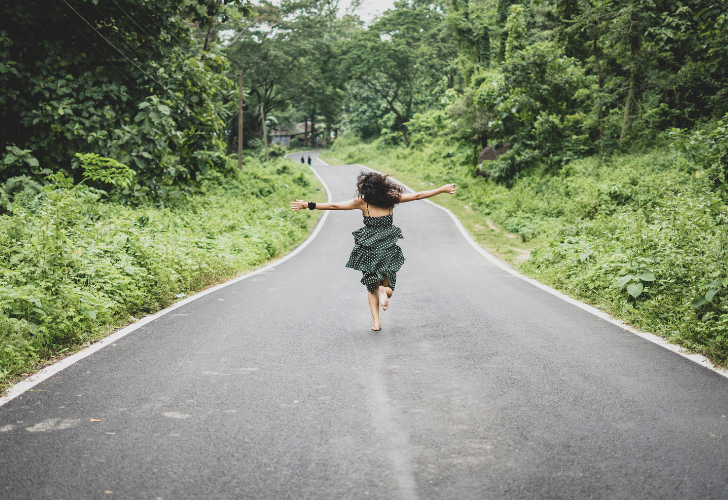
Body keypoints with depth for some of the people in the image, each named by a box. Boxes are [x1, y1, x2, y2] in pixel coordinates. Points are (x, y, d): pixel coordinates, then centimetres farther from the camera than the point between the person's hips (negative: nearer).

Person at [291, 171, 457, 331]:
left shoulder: (362, 202, -6)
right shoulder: (391, 199, -2)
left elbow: (334, 206, -7)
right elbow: (418, 196, 2)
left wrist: (309, 205, -1)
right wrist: (442, 190, 11)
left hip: (368, 250, -1)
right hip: (388, 249, 1)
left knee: (372, 287, 13)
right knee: (388, 281, 18)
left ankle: (376, 321, 0)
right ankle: (385, 289, -18)